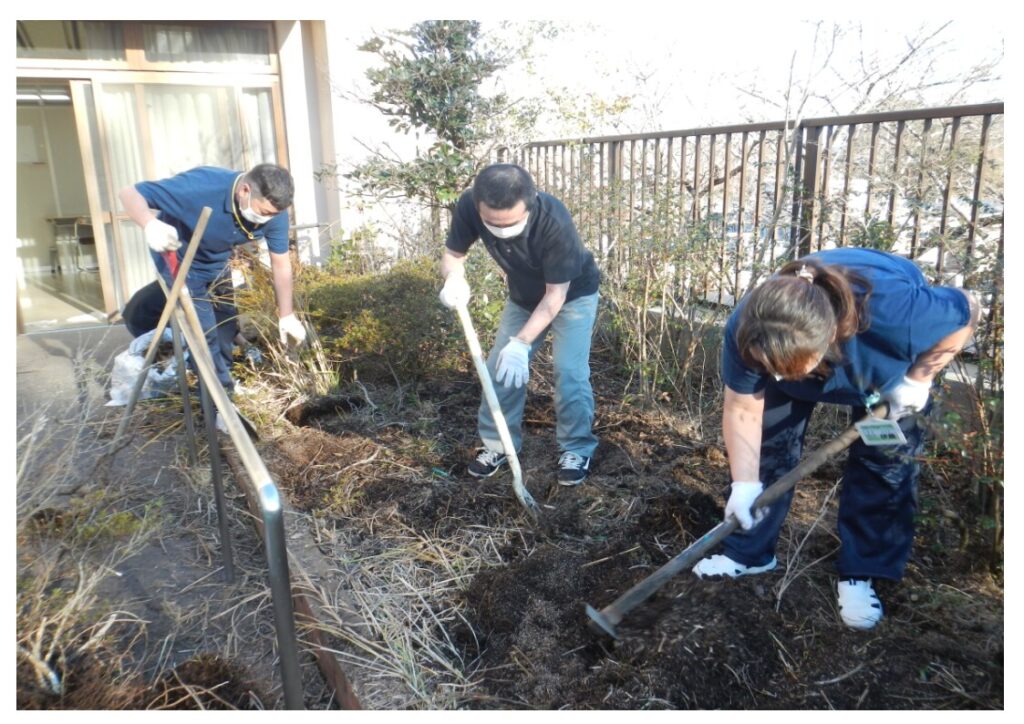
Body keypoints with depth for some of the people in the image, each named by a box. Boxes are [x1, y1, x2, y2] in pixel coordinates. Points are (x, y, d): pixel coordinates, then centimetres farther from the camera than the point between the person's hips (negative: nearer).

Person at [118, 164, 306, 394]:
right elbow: (130, 193, -33)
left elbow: (281, 263, -11)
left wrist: (286, 316, -8)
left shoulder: (272, 213, -24)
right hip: (178, 259, -5)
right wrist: (150, 224, -56)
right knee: (205, 336, -11)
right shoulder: (203, 186, -39)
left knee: (224, 328, 15)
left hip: (216, 264, 5)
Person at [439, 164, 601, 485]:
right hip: (523, 296, 5)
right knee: (500, 367, 2)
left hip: (573, 294, -4)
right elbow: (452, 253, -12)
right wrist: (454, 279, -36)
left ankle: (577, 449, 6)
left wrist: (521, 342, -37)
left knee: (569, 371, -13)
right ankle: (499, 444, 18)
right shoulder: (469, 207, -29)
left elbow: (556, 294, -31)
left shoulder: (554, 221, -40)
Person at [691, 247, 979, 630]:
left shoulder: (898, 312, -46)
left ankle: (859, 574, 10)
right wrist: (744, 484, -30)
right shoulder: (747, 330, -39)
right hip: (797, 350, 2)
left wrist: (918, 379, -25)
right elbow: (743, 411, -26)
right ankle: (749, 552, 14)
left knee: (886, 457, -6)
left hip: (886, 360, -1)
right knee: (769, 443, -3)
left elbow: (966, 312, -23)